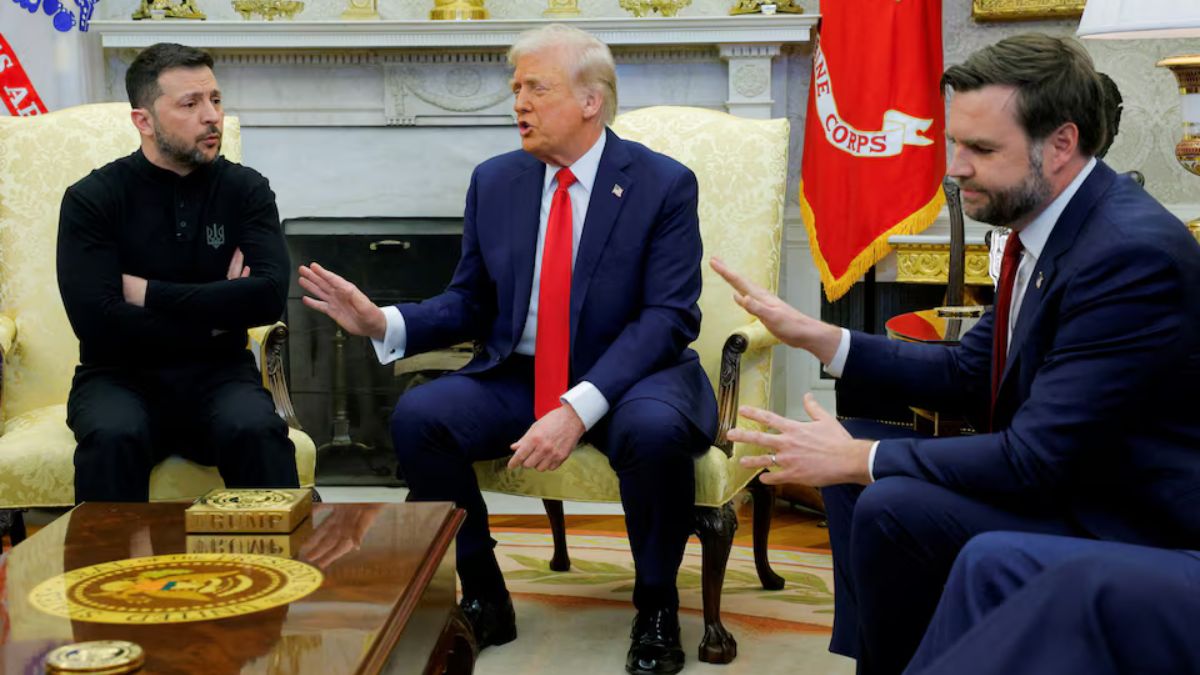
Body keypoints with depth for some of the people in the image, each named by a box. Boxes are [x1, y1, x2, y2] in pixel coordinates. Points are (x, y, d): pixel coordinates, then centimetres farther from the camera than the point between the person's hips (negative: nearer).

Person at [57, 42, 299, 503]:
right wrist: (215, 315, -9)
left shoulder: (245, 189, 2)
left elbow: (269, 296, -12)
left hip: (217, 375, 1)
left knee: (257, 431, -31)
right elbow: (97, 322, -16)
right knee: (114, 436, -34)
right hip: (120, 377, -1)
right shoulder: (92, 198, -4)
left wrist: (148, 292, -13)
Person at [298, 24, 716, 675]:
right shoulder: (494, 181, 7)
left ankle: (655, 609, -9)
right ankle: (483, 599, -2)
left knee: (655, 430, -36)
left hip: (627, 377, -4)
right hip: (517, 376, 4)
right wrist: (384, 323, -10)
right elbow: (469, 304, 11)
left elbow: (668, 316, -15)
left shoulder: (664, 184, -6)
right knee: (417, 417, -21)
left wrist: (580, 408, -28)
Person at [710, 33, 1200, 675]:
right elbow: (967, 374, 9)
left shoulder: (1133, 254, -26)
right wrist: (814, 336, 1)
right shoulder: (1043, 226, 3)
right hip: (1055, 473, 10)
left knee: (892, 507, -26)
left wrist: (857, 459, -20)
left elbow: (1035, 459, -28)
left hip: (1126, 523, -10)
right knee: (854, 441, 8)